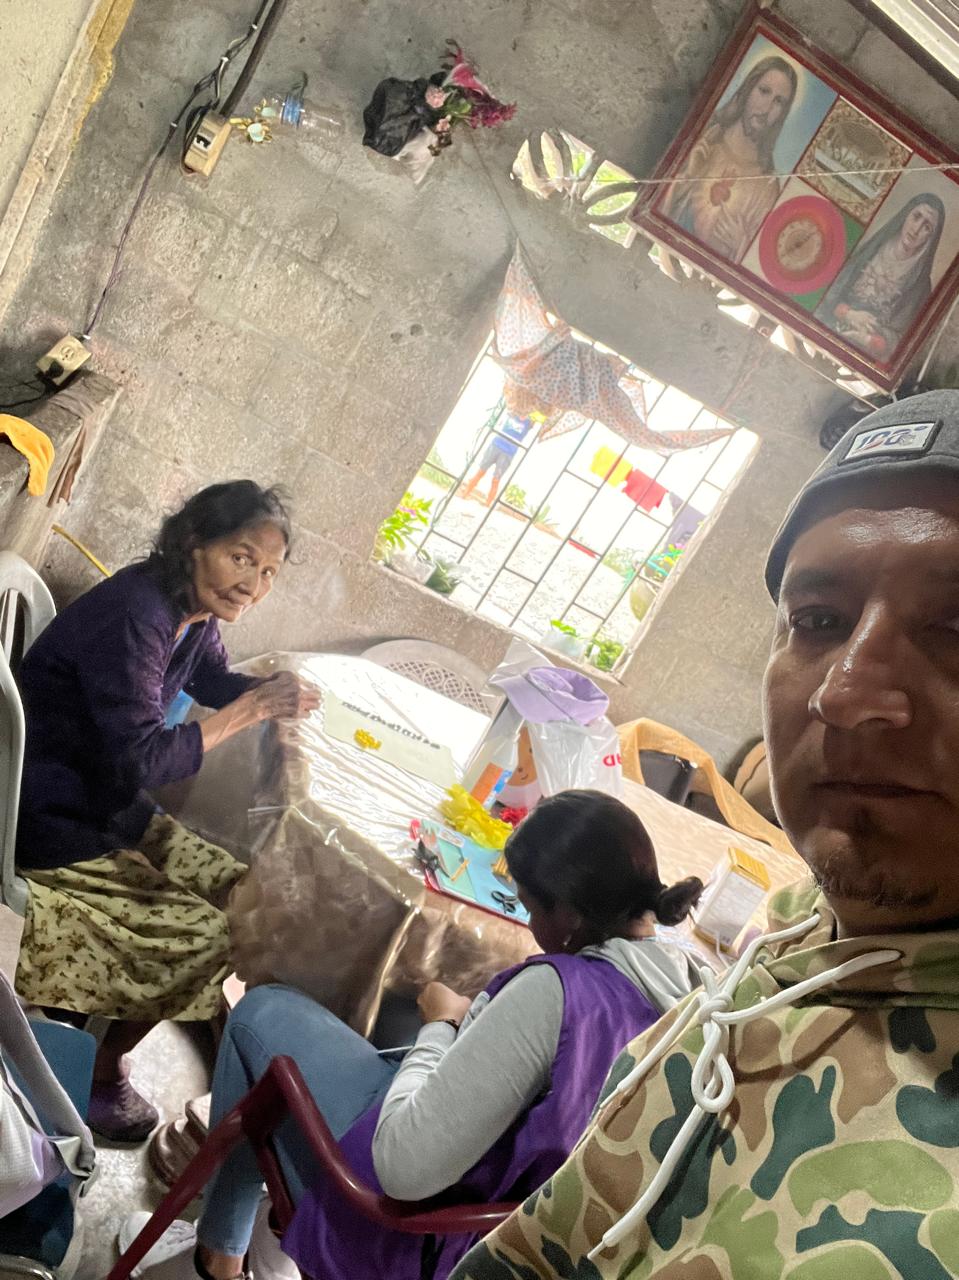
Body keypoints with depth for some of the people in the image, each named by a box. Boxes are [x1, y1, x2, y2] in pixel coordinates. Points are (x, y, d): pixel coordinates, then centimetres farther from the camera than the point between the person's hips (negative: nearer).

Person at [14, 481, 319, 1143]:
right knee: (204, 935, -9)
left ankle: (106, 1055, 18)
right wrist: (251, 709, -25)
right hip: (53, 826, -9)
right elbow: (140, 762, -31)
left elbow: (217, 683, 18)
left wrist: (274, 689, -3)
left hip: (108, 806, 9)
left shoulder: (196, 612, -1)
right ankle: (101, 1075, 15)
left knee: (237, 894, 7)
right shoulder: (134, 613, -29)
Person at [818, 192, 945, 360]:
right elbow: (833, 296, 5)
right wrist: (849, 315, -13)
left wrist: (868, 340, -18)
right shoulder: (872, 250, 5)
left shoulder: (920, 284, -1)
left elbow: (898, 342, -2)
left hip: (870, 357, -1)